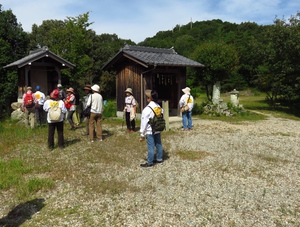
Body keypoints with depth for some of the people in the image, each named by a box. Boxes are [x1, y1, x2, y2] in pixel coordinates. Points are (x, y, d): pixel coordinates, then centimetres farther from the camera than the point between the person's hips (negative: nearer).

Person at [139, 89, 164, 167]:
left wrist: (142, 135, -7)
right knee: (158, 144, 16)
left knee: (151, 147, 1)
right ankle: (159, 159, 30)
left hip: (150, 132, -7)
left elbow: (144, 122, -14)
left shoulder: (147, 109, -18)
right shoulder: (159, 107, 2)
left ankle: (150, 162, 10)